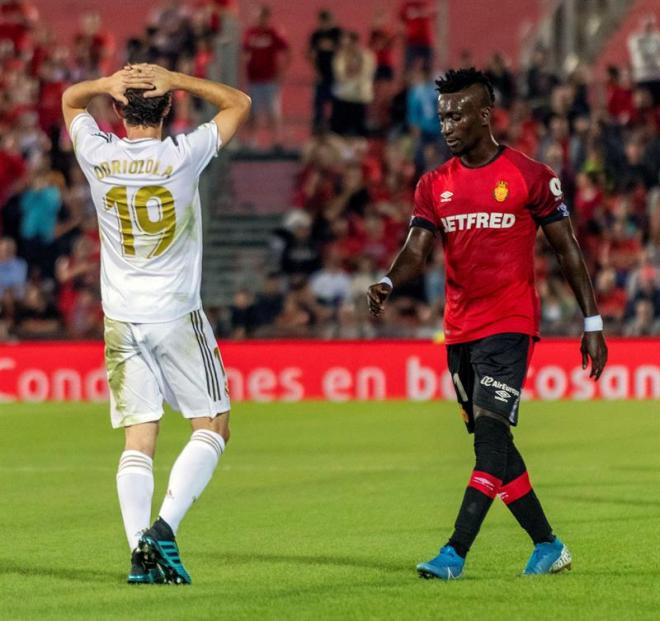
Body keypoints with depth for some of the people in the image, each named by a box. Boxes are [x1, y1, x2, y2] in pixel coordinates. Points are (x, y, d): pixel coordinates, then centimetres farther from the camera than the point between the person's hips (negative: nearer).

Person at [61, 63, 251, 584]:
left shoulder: (98, 156, -3)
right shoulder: (182, 156, -10)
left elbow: (69, 100, 18)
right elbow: (239, 103, 4)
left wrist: (107, 83, -2)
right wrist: (175, 81, -3)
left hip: (122, 321, 3)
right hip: (177, 316, -3)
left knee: (138, 439, 3)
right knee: (213, 427, 6)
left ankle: (140, 551, -8)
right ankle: (165, 527, -11)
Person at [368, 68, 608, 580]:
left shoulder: (529, 176, -3)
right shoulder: (434, 185, 9)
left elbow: (568, 250, 1)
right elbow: (417, 252, 0)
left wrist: (593, 325, -1)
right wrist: (388, 284, -23)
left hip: (510, 325, -6)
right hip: (460, 328, 6)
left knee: (490, 430, -17)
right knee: (490, 442, 9)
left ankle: (455, 553, -22)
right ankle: (549, 547, 21)